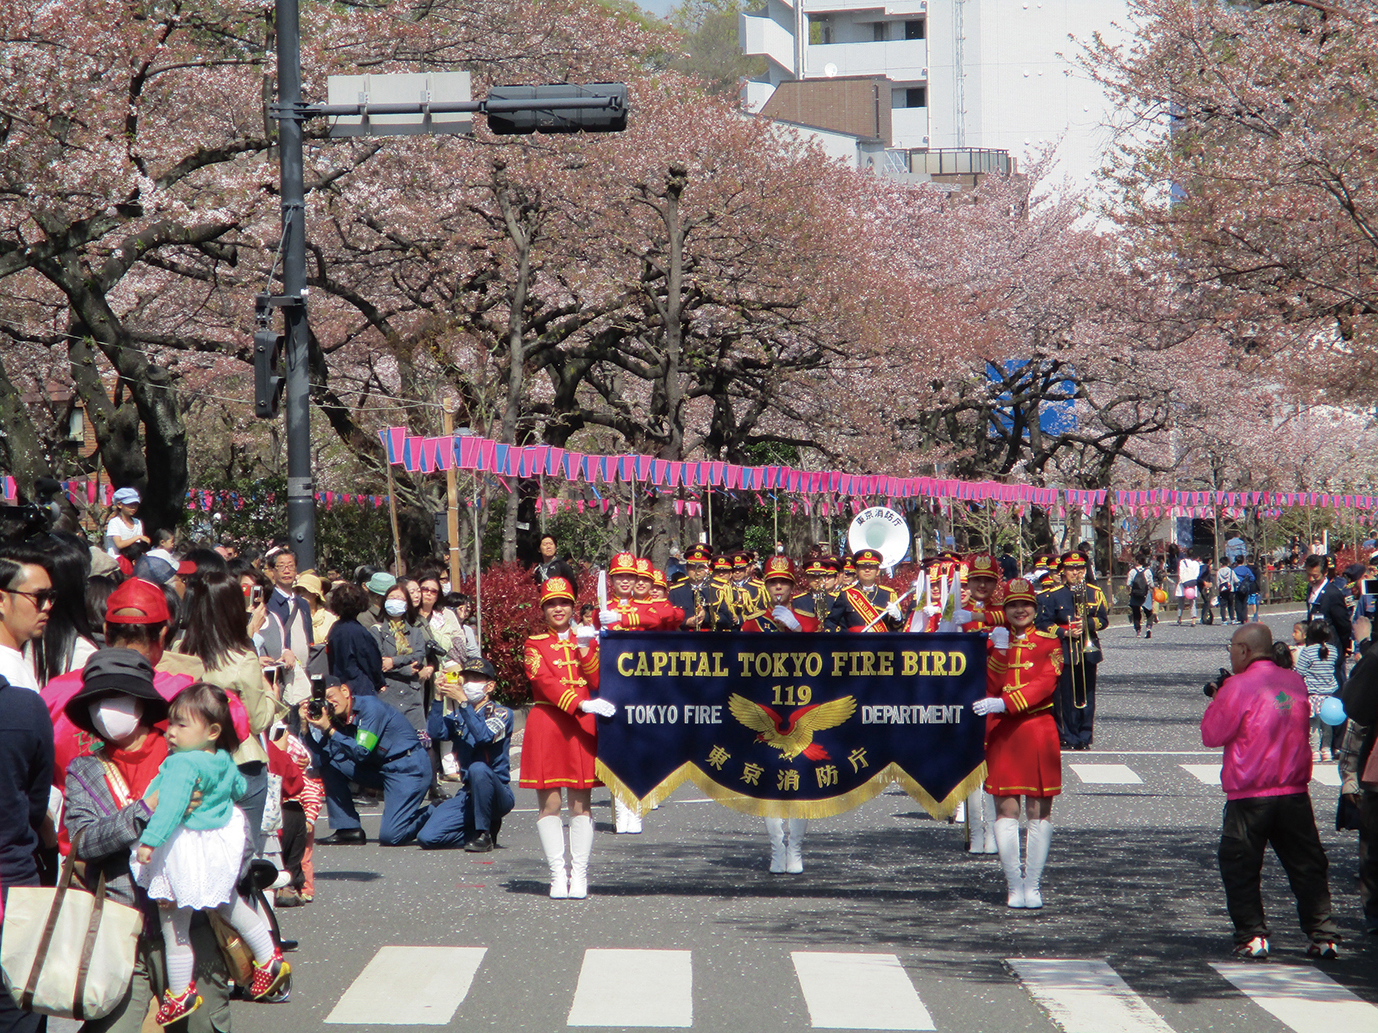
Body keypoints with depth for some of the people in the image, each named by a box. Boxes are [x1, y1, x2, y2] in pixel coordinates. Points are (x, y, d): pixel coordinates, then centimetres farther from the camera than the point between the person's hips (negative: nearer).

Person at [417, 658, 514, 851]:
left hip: (498, 795, -5)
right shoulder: (458, 716, 12)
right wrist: (439, 698, -15)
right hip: (468, 793, 5)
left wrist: (463, 701, -24)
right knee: (427, 837, -13)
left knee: (478, 768, -38)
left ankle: (484, 834, -21)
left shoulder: (501, 714, -2)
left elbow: (484, 736, -23)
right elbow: (435, 733, -7)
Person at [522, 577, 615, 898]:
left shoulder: (586, 640, 12)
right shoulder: (535, 644, 4)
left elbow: (598, 682, 1)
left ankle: (579, 875, 1)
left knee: (580, 802, 0)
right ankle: (558, 875, -1)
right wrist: (582, 705, -22)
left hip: (583, 727, 2)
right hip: (547, 724, -2)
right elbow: (545, 682, -11)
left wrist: (585, 649, -11)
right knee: (549, 802, -4)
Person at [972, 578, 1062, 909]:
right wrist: (1001, 649, -16)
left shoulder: (1049, 643, 3)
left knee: (1039, 810, 0)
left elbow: (1044, 684, -12)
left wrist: (1004, 703, -23)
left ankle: (1033, 885, 4)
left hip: (1038, 732, -1)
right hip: (1001, 732, 1)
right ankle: (1015, 885, 0)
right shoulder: (993, 641, 8)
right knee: (1005, 808, -3)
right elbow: (992, 685, -3)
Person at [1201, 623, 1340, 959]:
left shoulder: (1238, 687, -11)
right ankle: (1324, 935, 7)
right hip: (1294, 792, 5)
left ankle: (1251, 937, 1)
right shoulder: (1295, 682, 6)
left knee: (1240, 868, 7)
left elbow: (1211, 734, -5)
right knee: (1307, 866, 10)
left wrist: (1217, 699, 10)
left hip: (1249, 797, -5)